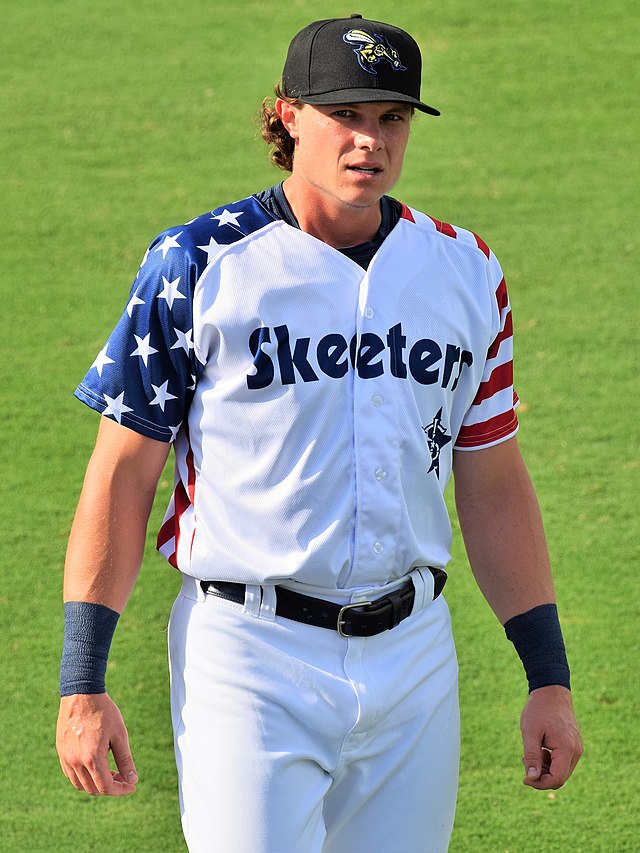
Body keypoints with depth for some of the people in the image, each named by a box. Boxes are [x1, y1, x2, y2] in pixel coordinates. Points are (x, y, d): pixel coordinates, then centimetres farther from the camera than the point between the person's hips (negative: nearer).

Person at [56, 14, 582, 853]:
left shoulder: (465, 271, 9)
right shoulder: (199, 263, -4)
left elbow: (494, 485, 15)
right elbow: (123, 475, -3)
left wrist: (549, 678, 11)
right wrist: (82, 686, -9)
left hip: (412, 654, 4)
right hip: (250, 655, -4)